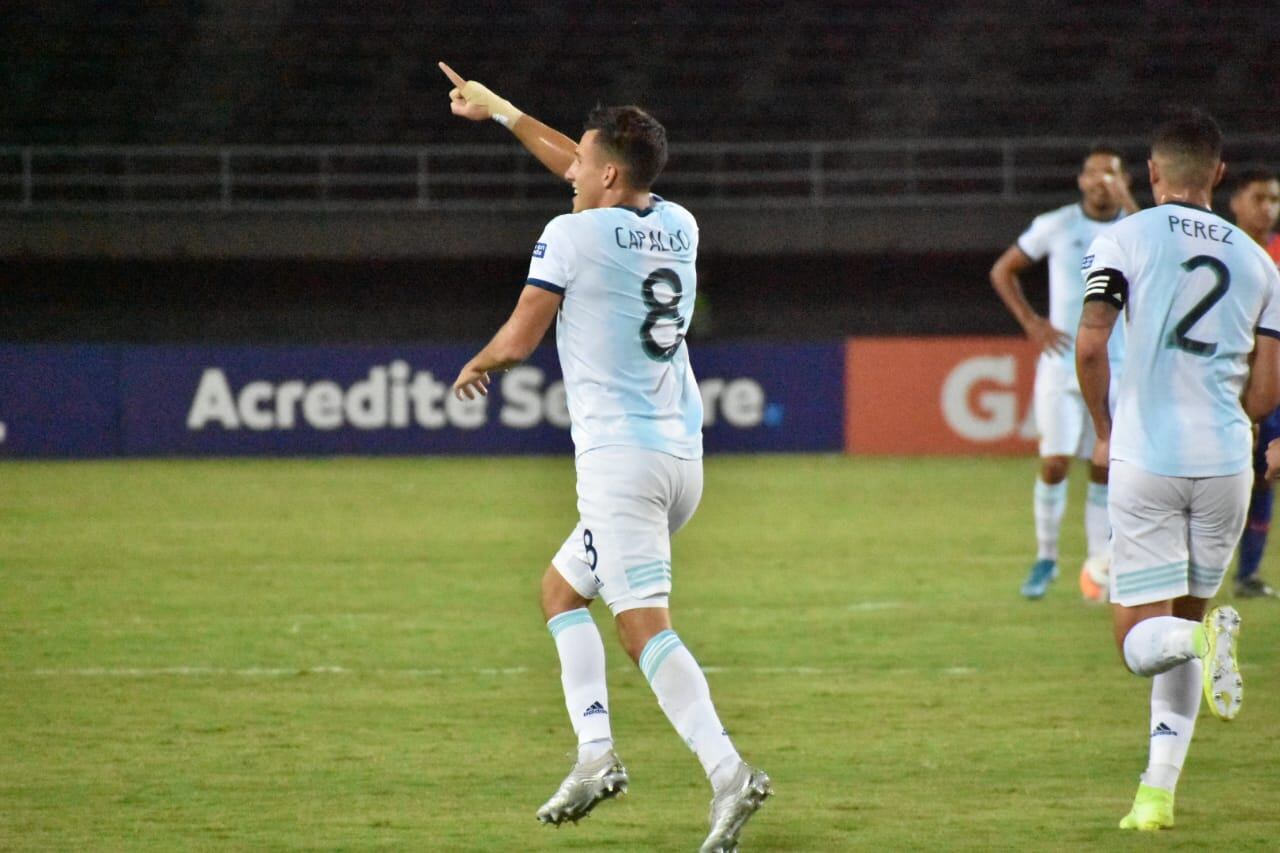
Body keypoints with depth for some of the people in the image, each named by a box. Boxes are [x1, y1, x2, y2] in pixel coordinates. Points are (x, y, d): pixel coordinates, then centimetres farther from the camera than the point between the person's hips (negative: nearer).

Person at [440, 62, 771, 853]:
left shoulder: (570, 235, -7)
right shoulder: (679, 226, 13)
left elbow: (518, 340, -3)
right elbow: (598, 174, 29)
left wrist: (476, 367, 20)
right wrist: (499, 110, 37)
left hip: (618, 455, -8)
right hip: (684, 455, 8)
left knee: (646, 625, -15)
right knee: (562, 587, 20)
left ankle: (727, 770, -29)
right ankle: (595, 752, 8)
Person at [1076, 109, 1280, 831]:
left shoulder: (1126, 239, 0)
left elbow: (1090, 345, -10)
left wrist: (1105, 432, 6)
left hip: (1147, 456, -3)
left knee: (1143, 642, 3)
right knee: (1185, 615, 18)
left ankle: (1203, 634, -31)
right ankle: (1159, 792, 11)